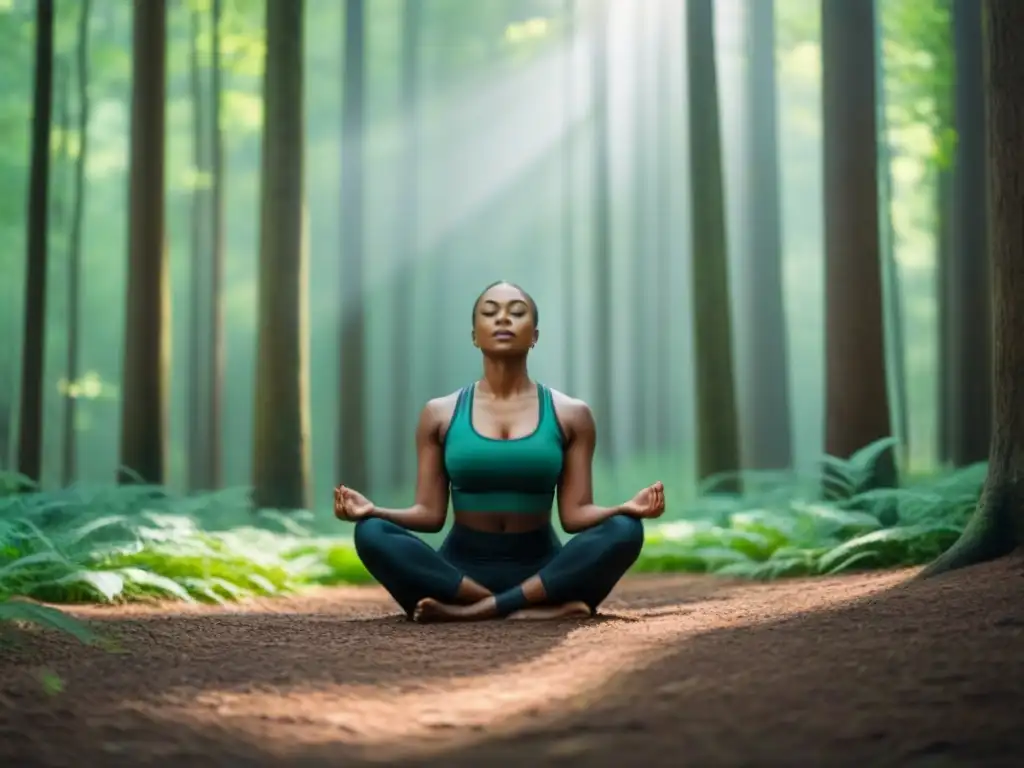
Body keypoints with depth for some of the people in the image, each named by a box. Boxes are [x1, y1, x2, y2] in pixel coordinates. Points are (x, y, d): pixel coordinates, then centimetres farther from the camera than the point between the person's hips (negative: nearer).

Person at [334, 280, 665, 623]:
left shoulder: (570, 415, 5)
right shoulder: (439, 414, 6)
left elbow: (575, 514, 0)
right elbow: (430, 513, 3)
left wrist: (627, 507, -20)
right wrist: (372, 510, -16)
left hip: (542, 573, 0)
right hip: (460, 569, 0)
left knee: (623, 531, -29)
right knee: (371, 534, -28)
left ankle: (472, 610, -31)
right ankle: (534, 609, -34)